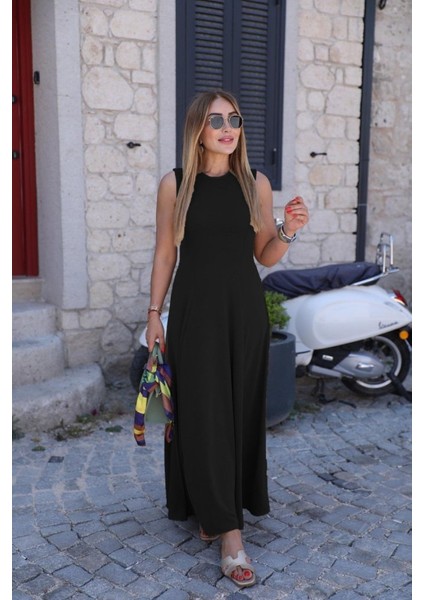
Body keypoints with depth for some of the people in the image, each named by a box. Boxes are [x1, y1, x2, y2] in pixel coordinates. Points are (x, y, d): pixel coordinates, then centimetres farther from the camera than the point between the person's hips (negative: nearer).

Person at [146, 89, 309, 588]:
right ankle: (227, 528, 9)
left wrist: (288, 231, -11)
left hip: (244, 309, 2)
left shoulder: (256, 184, 4)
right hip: (194, 308, -2)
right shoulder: (174, 185, 0)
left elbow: (265, 256, 7)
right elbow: (165, 253, 3)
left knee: (242, 410, 8)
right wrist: (154, 314, 2)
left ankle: (218, 512, 28)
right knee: (202, 413, -2)